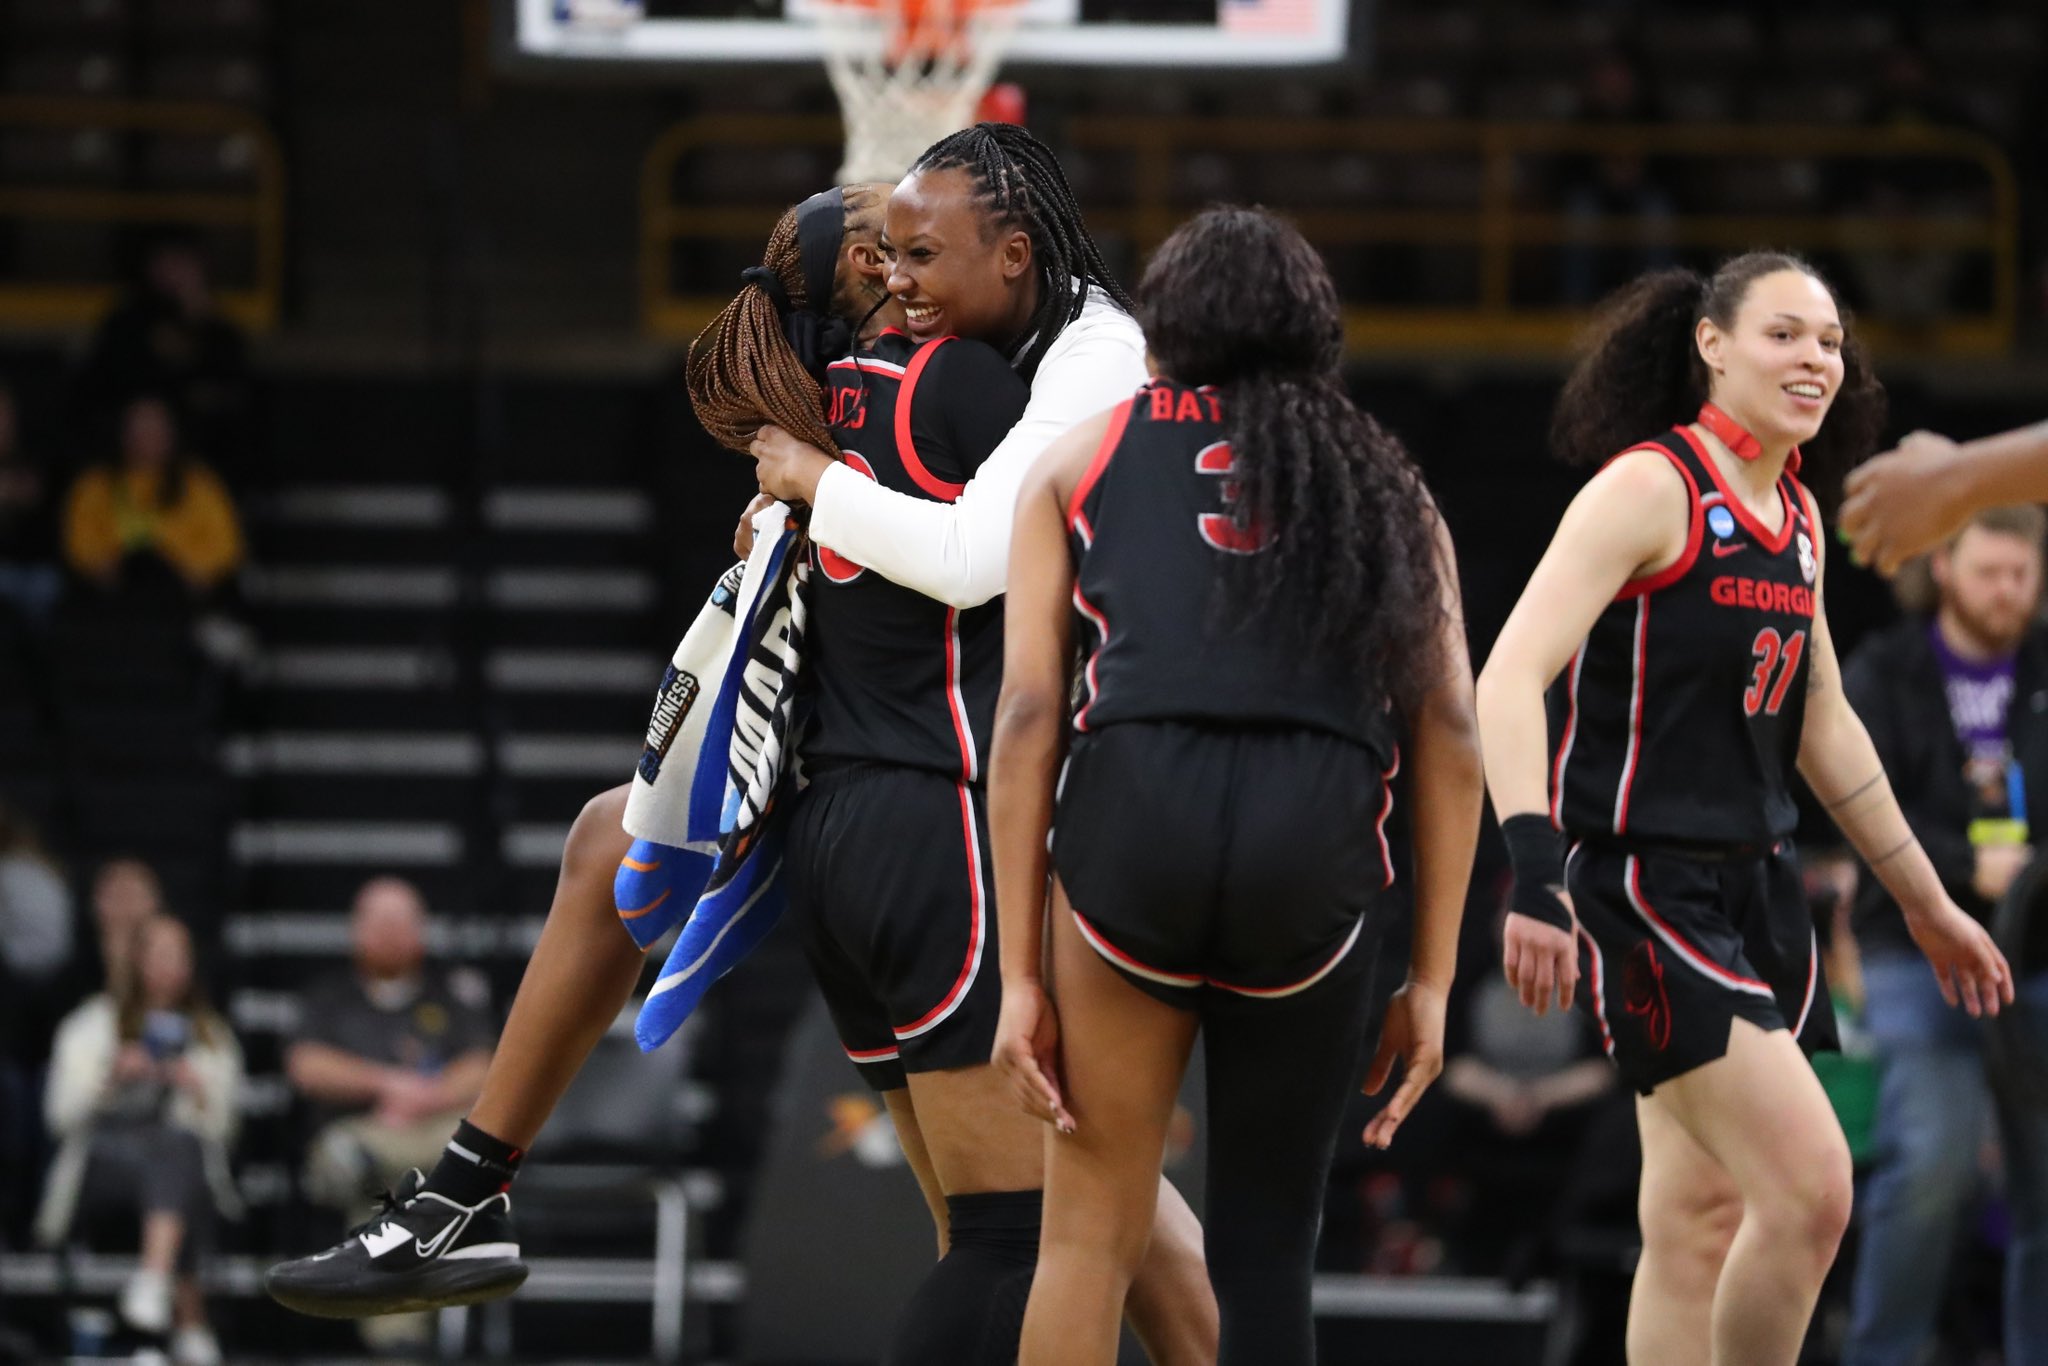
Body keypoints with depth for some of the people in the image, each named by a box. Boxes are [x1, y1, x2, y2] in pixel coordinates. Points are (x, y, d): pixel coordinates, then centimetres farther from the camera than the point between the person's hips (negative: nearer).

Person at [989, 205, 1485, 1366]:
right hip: (1320, 840, 1)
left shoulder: (1080, 460, 23)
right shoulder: (1376, 477, 26)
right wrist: (1433, 980, 14)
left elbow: (1027, 714, 11)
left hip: (1136, 813, -1)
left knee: (1093, 1238, 9)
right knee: (1269, 1252, 11)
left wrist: (1021, 975, 9)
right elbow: (1451, 730, 14)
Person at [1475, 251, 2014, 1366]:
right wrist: (1534, 875, -33)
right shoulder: (1650, 489, -12)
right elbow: (1509, 679, -21)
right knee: (1812, 1185, -18)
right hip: (1643, 886, -8)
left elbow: (1824, 731, 24)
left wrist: (1926, 904, 26)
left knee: (1700, 1224, 7)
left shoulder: (1795, 515, 13)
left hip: (1754, 888, 8)